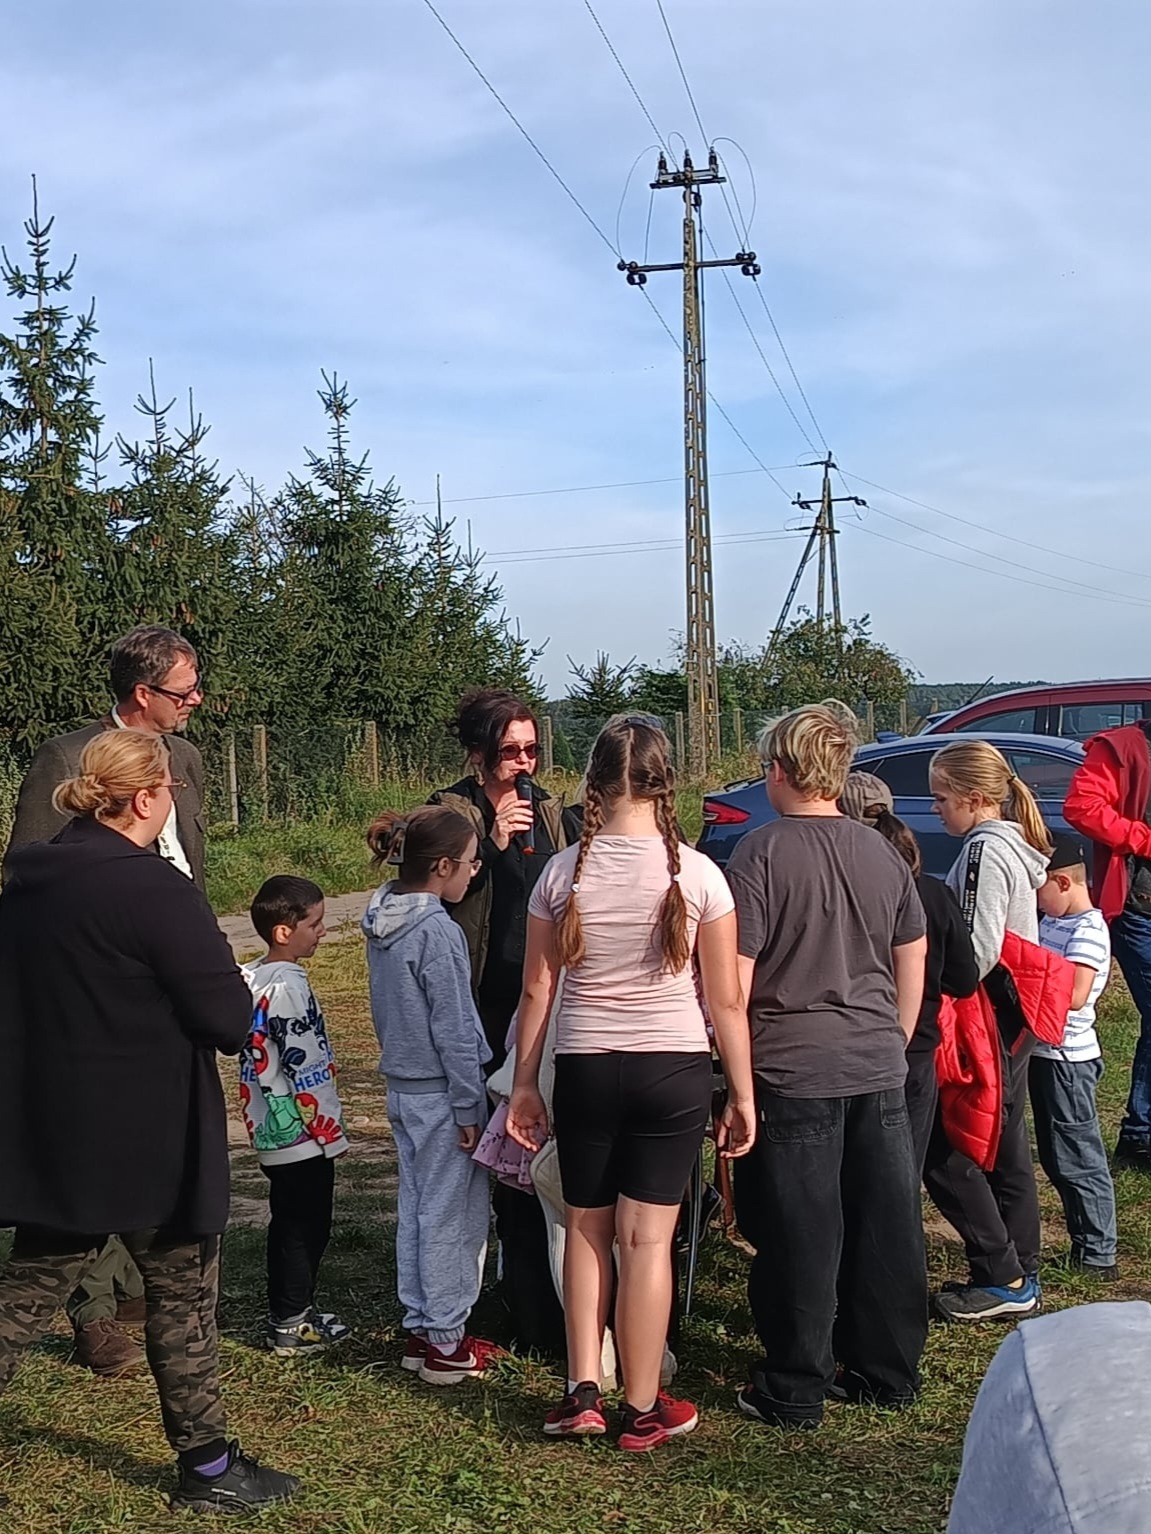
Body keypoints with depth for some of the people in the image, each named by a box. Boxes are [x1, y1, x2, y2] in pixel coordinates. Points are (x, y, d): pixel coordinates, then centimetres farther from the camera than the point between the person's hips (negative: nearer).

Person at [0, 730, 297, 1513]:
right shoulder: (153, 888, -20)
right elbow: (230, 1020, -19)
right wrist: (237, 1007, 2)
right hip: (149, 1142, -7)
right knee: (183, 1296, 10)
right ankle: (207, 1465, 22)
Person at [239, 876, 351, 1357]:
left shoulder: (251, 979, 7)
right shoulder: (289, 988, -21)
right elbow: (305, 1069, -21)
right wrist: (328, 1130, -13)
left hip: (272, 1133, 9)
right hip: (303, 1135, -9)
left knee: (287, 1223, 18)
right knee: (306, 1227, 1)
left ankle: (287, 1312, 29)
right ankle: (291, 1327, 9)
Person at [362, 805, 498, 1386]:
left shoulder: (382, 923, 5)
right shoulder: (437, 932, -21)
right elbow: (453, 1029, -19)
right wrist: (469, 1109, -14)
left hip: (402, 1086, 9)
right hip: (439, 1093, -8)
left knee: (416, 1208, 16)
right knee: (452, 1216, 2)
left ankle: (420, 1329, 26)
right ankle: (445, 1344, 10)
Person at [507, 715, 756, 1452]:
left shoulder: (564, 871, -3)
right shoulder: (696, 873, -8)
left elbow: (537, 990, 1)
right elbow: (726, 1000, -5)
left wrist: (524, 1084, 11)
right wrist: (743, 1093, 4)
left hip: (585, 1068, 2)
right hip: (674, 1068, -1)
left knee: (586, 1228, 16)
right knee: (648, 1238, 4)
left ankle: (584, 1391, 17)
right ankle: (644, 1409, 14)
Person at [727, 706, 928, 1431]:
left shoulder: (761, 855, -11)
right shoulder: (883, 854, 6)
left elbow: (733, 980, -13)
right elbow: (913, 964, 15)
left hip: (793, 1072, -5)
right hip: (881, 1069, 5)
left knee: (801, 1236, 3)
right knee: (887, 1226, 13)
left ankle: (795, 1392, 14)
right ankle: (890, 1372, 26)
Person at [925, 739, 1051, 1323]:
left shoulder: (986, 851, -18)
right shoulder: (1013, 845, 12)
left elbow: (977, 952, -24)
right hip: (1012, 1017, 10)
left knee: (945, 1150, -3)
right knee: (1006, 1147, 15)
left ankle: (1003, 1279, 2)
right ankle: (1022, 1276, 23)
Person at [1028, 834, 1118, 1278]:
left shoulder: (1088, 930, -17)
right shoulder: (1051, 921, 10)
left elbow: (1074, 996, -28)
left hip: (1068, 1058, -10)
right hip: (1043, 1052, 10)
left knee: (1078, 1159, -1)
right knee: (1056, 1157, 16)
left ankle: (1098, 1255, 10)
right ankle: (1086, 1245, 27)